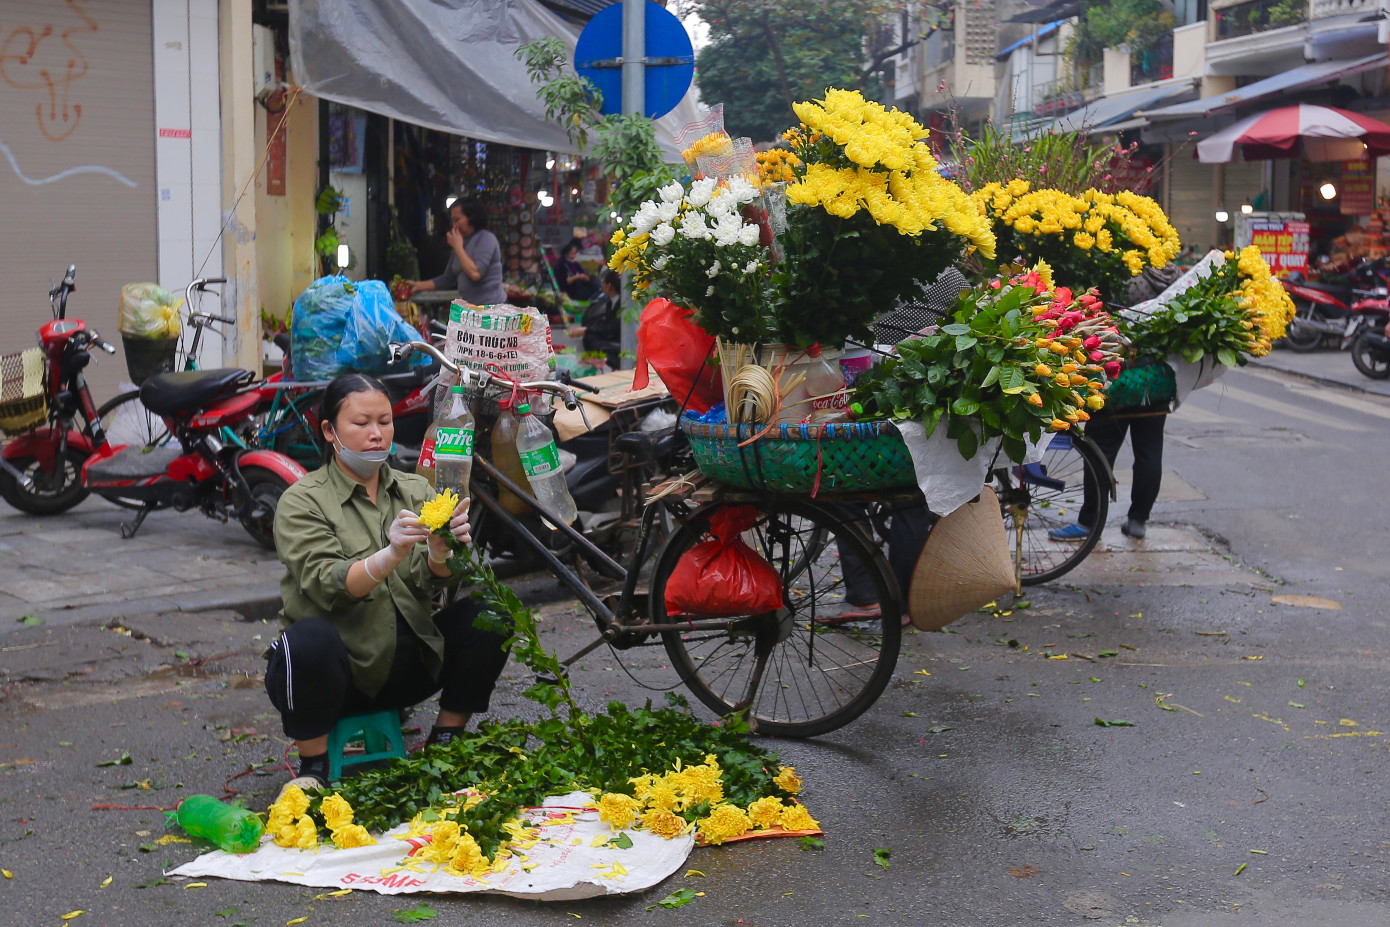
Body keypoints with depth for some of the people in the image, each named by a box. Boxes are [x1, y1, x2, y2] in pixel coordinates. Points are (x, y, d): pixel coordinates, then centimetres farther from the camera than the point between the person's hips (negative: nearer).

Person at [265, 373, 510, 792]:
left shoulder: (415, 490, 9)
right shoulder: (301, 502, -4)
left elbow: (432, 583, -6)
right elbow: (327, 586, -21)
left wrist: (441, 553, -30)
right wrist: (390, 555, -39)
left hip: (406, 666, 4)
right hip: (340, 670, -4)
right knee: (309, 638, -36)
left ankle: (444, 742, -1)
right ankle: (312, 769, -14)